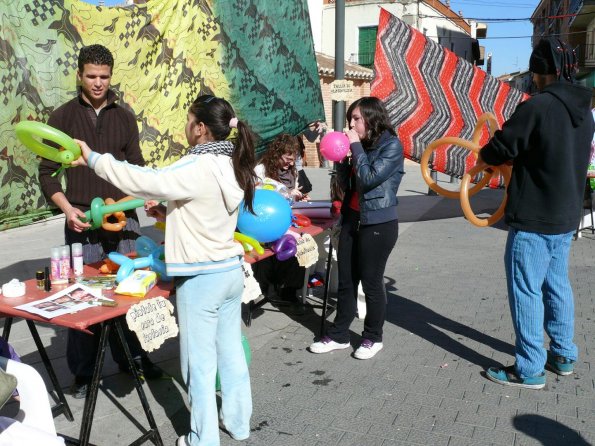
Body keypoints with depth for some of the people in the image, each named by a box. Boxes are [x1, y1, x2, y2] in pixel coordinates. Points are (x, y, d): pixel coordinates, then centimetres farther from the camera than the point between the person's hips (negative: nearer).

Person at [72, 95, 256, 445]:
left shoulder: (196, 169, -20)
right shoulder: (232, 166, 5)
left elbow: (143, 180, -24)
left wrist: (93, 159, -14)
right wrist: (170, 211, 12)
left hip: (201, 279, -8)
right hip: (232, 271, 8)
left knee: (200, 362, 7)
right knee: (231, 352, 19)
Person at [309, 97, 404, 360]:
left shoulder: (392, 145, -9)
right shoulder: (362, 146, 12)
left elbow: (370, 179, -19)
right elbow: (346, 184, 12)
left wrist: (356, 147, -12)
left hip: (378, 224, -7)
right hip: (351, 219, 7)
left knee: (371, 282, 3)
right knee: (345, 281, 10)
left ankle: (373, 338, 20)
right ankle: (339, 335, 22)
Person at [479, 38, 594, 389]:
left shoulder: (537, 107, -20)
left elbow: (497, 150, -14)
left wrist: (485, 155, 8)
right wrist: (519, 157, 15)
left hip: (533, 219, -8)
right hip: (567, 216, 9)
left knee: (526, 290, 1)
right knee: (557, 285, 19)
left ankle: (529, 370, 10)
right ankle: (564, 356, 32)